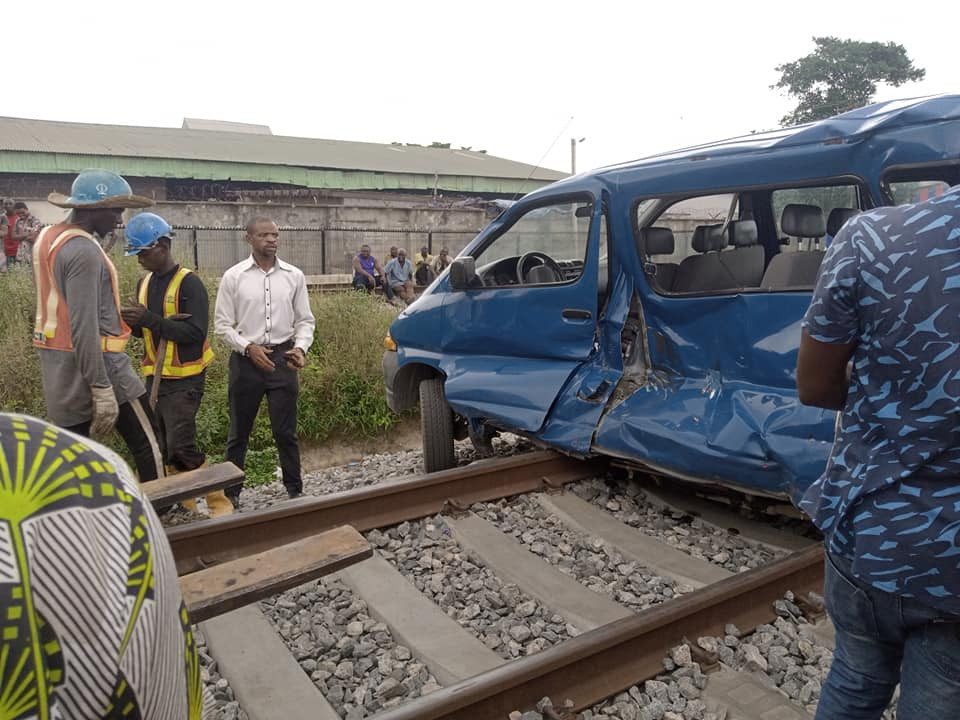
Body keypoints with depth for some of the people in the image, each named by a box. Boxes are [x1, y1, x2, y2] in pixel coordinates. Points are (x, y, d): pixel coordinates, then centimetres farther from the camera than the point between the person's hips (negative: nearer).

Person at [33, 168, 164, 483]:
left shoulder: (46, 238, 12)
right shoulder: (84, 250, -18)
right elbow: (84, 327, -23)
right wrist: (102, 390, -23)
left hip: (59, 371, 9)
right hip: (99, 364, -9)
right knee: (147, 446, 3)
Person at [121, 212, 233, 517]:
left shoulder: (189, 283, -13)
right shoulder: (144, 283, 10)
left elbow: (195, 333, -22)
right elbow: (144, 329, 16)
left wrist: (151, 319, -27)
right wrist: (134, 322, -6)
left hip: (185, 379, -8)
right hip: (155, 377, 8)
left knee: (181, 447, -11)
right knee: (164, 447, 12)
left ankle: (219, 501, 4)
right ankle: (184, 502, 27)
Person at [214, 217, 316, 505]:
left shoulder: (294, 276, 3)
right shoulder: (233, 276, -2)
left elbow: (305, 320, 6)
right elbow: (222, 324, -1)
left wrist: (301, 347, -12)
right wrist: (249, 348, -15)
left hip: (283, 357, 1)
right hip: (246, 359, -1)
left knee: (285, 431, 7)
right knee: (239, 432, 11)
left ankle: (295, 490, 20)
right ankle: (231, 492, 25)